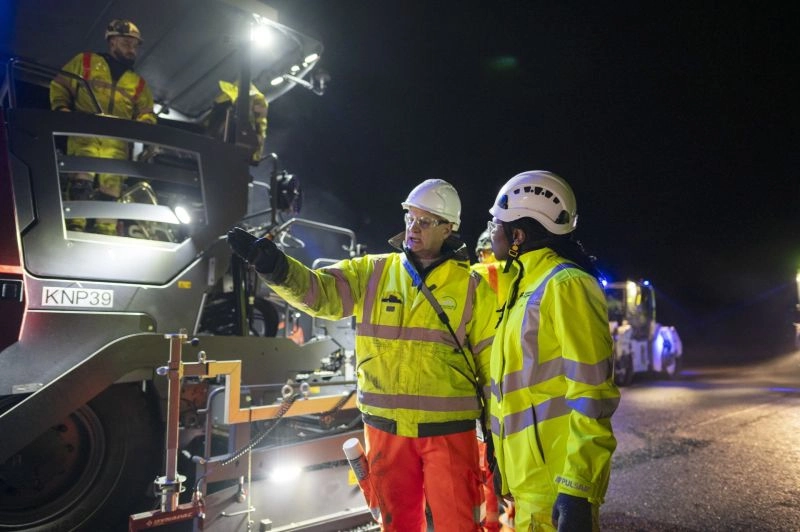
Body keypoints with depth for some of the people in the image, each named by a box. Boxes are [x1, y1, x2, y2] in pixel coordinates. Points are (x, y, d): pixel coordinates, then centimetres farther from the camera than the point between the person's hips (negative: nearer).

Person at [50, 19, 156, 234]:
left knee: (110, 192, -3)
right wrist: (62, 110, -3)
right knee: (81, 183, -21)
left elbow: (145, 111, 19)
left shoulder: (138, 83, 25)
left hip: (117, 142, 3)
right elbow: (59, 87, 16)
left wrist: (145, 124, -5)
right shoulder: (85, 61, 18)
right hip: (84, 134, -2)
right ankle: (74, 229, -22)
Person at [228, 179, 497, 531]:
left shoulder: (472, 287, -3)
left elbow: (493, 363, 0)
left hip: (448, 430, -2)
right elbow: (319, 291, -12)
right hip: (386, 429, 2)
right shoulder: (372, 272, 1)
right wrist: (276, 268, -31)